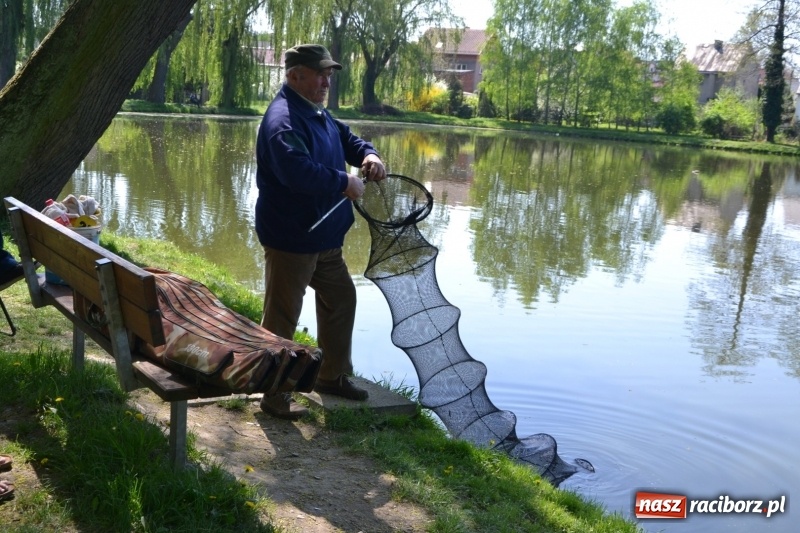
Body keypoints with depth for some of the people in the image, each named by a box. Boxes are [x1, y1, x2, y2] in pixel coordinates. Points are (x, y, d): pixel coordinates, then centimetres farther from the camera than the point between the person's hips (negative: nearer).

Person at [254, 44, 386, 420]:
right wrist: (345, 183, -24)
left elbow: (346, 139, 25)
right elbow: (297, 170, -35)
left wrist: (368, 155, 2)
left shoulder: (317, 113, 12)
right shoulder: (283, 119, -21)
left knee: (341, 300, 20)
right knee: (281, 318, -1)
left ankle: (333, 375, 35)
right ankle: (274, 394, 12)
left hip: (324, 237, 11)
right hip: (290, 240, -11)